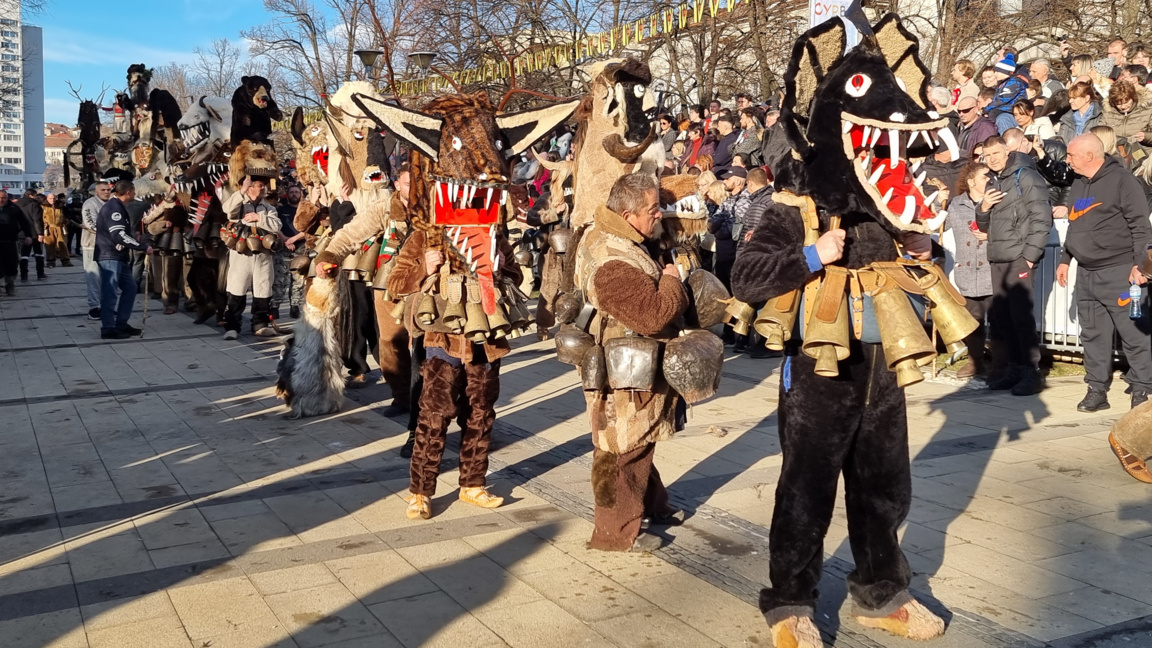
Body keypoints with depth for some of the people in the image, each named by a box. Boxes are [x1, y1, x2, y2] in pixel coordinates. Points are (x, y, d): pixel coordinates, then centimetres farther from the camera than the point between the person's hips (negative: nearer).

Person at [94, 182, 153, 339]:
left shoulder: (117, 206, 18)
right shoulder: (113, 207, -15)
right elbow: (118, 235, -24)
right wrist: (143, 247, -22)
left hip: (118, 256, 11)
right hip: (109, 256, -11)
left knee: (130, 287, 12)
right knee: (109, 292, -8)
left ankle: (121, 324, 17)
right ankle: (108, 328, -5)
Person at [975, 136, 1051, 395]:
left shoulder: (1026, 177, -4)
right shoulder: (994, 183, 19)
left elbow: (1041, 218, -11)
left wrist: (1030, 255, -15)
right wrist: (983, 208, 1)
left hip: (1018, 258, -8)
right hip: (997, 259, 8)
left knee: (1021, 315, -9)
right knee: (1000, 316, 8)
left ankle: (1032, 373, -4)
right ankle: (1015, 369, 17)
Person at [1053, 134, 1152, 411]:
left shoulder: (1121, 180, -8)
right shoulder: (1078, 184, 15)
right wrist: (1065, 260, 22)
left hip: (1120, 272, -7)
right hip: (1086, 274, 7)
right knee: (1093, 335, 8)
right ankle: (1097, 390, 15)